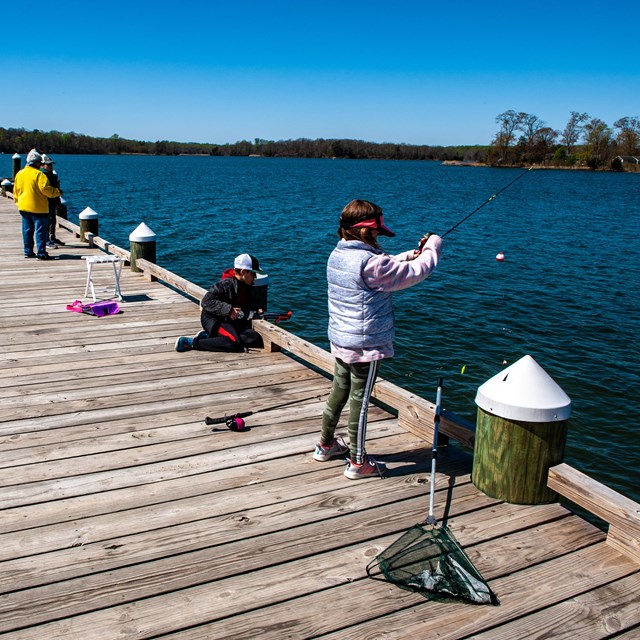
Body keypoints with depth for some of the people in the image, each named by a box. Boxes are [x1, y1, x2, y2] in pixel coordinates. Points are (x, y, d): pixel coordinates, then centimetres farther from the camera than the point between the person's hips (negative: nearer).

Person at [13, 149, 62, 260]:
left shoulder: (19, 174, 10)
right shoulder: (39, 174, -14)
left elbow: (16, 191, 17)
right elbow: (46, 189, -18)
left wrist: (18, 202, 27)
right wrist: (57, 192, -2)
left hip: (23, 207, 8)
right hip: (38, 208, -8)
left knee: (27, 230, 14)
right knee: (40, 230, -5)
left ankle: (28, 251, 20)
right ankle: (41, 253, -8)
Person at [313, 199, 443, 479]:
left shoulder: (337, 255, 5)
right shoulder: (369, 262, -22)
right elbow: (414, 273, -16)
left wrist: (413, 254, 10)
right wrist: (432, 249, 1)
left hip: (339, 340, 8)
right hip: (366, 345, -8)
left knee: (339, 391, 20)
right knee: (359, 399, 1)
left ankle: (326, 445, 35)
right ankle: (358, 462, 13)